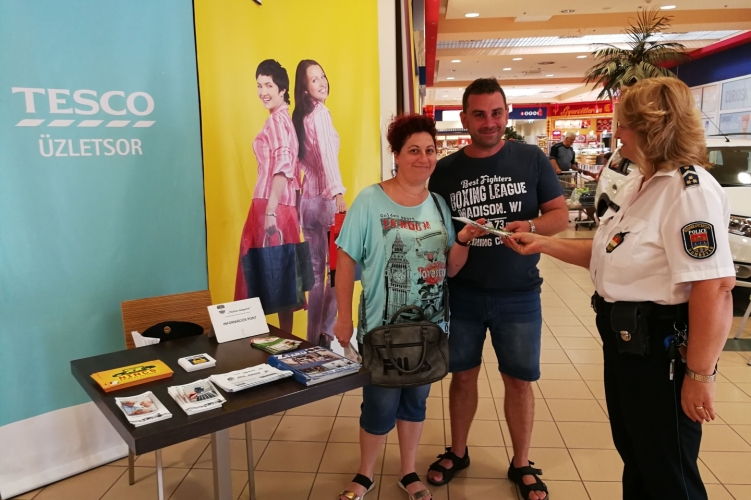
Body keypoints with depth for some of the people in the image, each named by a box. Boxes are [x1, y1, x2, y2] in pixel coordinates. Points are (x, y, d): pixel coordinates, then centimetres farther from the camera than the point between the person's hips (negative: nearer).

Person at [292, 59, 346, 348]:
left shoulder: (300, 116, 15)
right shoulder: (320, 112, -8)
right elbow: (327, 154, -22)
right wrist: (339, 193, -30)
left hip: (307, 200, 7)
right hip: (325, 199, -7)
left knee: (316, 273, 13)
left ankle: (314, 337, 20)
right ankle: (326, 333, 7)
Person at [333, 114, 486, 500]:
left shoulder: (439, 204, 2)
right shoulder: (370, 200, -12)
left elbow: (450, 268, 5)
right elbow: (346, 260, -10)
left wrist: (464, 241, -15)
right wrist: (344, 319, -10)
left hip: (429, 327, 4)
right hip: (382, 327, -4)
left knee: (415, 401, 18)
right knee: (380, 406, 7)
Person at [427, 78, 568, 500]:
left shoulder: (532, 159, -3)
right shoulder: (445, 170, 0)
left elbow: (561, 215, -1)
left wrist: (531, 226, -20)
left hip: (519, 295, -1)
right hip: (462, 294, 1)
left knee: (519, 381, 11)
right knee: (463, 375, 14)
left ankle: (522, 465, 33)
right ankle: (458, 452, 37)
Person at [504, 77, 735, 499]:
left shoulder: (690, 190, -23)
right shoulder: (639, 184, 9)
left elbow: (716, 290, -28)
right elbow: (608, 253, 13)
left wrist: (700, 375, -25)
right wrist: (543, 244, 6)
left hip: (663, 345, -9)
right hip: (625, 338, 9)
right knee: (634, 453, 26)